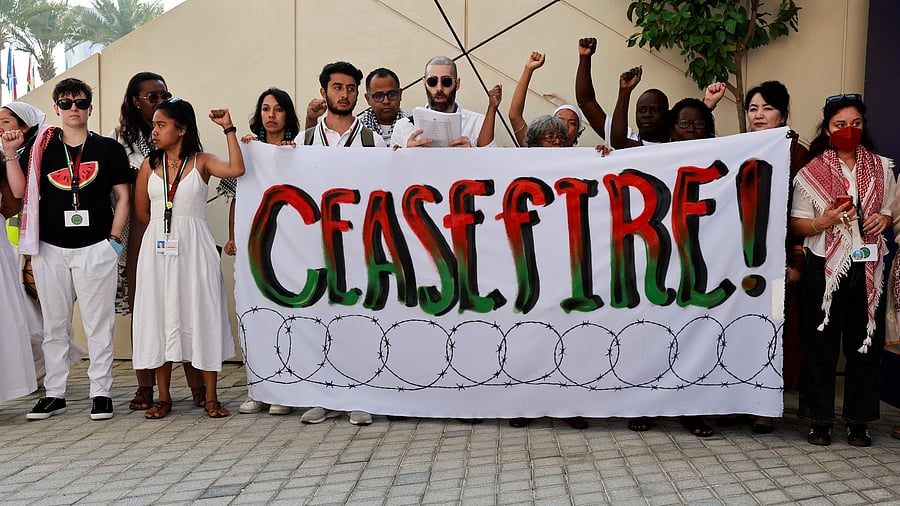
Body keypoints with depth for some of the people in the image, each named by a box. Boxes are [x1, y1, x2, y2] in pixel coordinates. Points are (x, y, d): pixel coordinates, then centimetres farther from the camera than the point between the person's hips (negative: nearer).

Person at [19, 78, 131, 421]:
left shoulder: (109, 148, 5)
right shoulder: (42, 149, 10)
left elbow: (123, 197, 4)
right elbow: (24, 193, 4)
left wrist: (114, 240, -3)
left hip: (95, 248, -2)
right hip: (50, 250, 3)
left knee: (98, 324, 1)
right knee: (54, 325, 9)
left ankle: (101, 393, 9)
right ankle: (54, 394, 18)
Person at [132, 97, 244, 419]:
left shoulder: (201, 162, 1)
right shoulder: (150, 165, 9)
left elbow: (236, 169, -18)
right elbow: (142, 211, 12)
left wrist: (228, 129, -12)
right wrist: (166, 229, 6)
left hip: (194, 248, -3)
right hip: (157, 248, 3)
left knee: (202, 315, -1)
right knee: (160, 317, 4)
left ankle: (211, 398, 7)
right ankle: (164, 398, 14)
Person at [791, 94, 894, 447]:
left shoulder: (881, 169, 10)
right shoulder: (811, 172, 1)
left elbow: (891, 213, 18)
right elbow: (796, 225, -1)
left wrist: (883, 220, -4)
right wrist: (823, 222, -20)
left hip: (868, 268, 3)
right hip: (824, 268, -2)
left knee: (865, 344, 6)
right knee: (821, 345, 1)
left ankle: (858, 420, 19)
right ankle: (819, 420, 13)